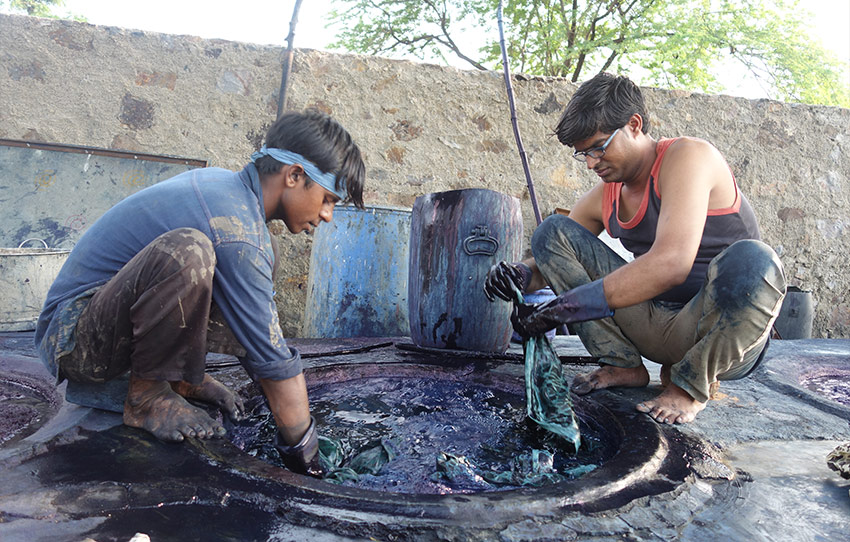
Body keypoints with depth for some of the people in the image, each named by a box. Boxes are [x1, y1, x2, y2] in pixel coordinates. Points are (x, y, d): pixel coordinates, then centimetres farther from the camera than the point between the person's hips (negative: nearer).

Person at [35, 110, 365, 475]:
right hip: (72, 338, -10)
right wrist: (307, 461, -12)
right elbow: (274, 362, -23)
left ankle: (183, 377, 6)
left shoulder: (221, 182, 2)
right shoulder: (237, 235, -27)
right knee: (187, 250, -39)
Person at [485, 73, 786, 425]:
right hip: (655, 326, 5)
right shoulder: (602, 199, 4)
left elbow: (671, 264, -33)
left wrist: (561, 309, -34)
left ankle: (692, 383, -10)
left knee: (751, 260, -40)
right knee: (553, 230, -3)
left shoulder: (687, 156, -16)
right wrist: (520, 275, -14)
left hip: (721, 335, -5)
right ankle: (622, 366, -3)